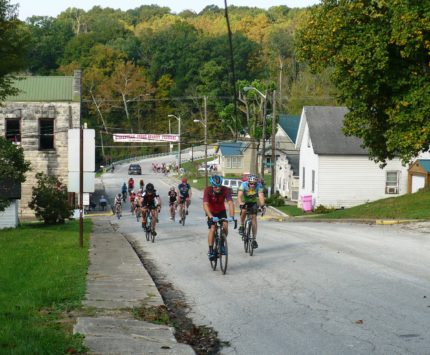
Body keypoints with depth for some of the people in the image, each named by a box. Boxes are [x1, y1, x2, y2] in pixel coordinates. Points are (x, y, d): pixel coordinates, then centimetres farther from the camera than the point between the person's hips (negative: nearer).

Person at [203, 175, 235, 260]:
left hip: (221, 211, 2)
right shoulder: (208, 190, -30)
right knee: (212, 229, -18)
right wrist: (211, 217, -53)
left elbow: (230, 203, -35)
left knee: (225, 226, -19)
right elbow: (205, 205, -39)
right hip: (211, 212, -1)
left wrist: (231, 216, -49)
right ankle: (210, 250, -9)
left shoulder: (225, 190, -27)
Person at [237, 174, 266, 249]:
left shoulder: (259, 186, -26)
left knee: (254, 217, -12)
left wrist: (262, 205, -56)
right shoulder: (244, 185, -29)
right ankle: (242, 227, -6)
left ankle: (254, 239, -7)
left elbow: (261, 196, -38)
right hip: (244, 202, -1)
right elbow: (239, 196, -40)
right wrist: (240, 204, -59)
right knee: (243, 211, -32)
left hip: (253, 202, 1)